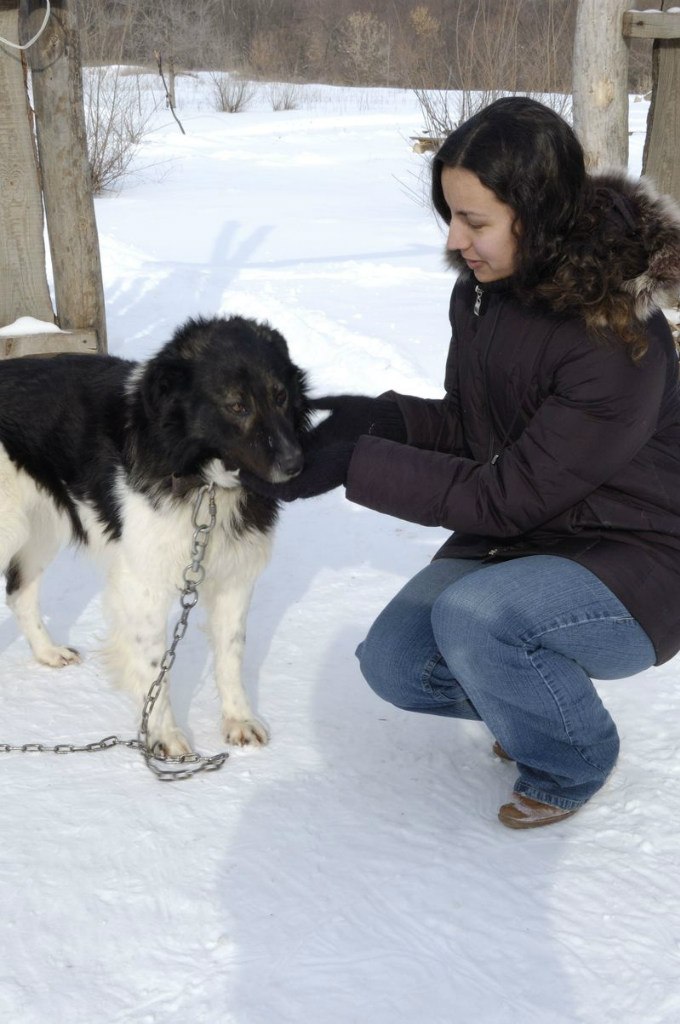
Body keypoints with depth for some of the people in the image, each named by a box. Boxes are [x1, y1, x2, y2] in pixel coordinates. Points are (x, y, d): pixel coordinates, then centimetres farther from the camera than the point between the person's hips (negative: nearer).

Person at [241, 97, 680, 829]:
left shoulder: (618, 342, -28)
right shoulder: (484, 292, -4)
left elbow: (506, 495, -25)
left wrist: (351, 465, -27)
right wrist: (381, 418, -13)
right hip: (519, 537, 7)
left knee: (472, 616, -32)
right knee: (395, 663, -9)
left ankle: (572, 762, -2)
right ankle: (541, 697, 19)